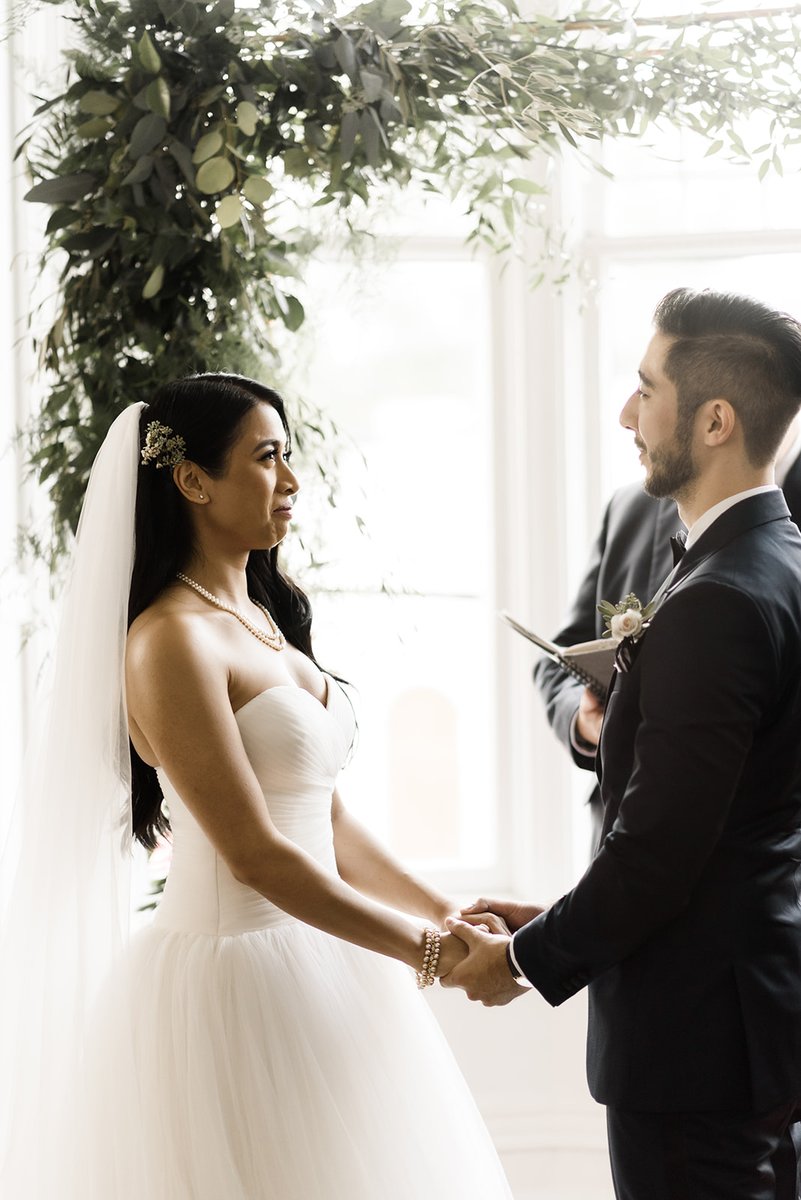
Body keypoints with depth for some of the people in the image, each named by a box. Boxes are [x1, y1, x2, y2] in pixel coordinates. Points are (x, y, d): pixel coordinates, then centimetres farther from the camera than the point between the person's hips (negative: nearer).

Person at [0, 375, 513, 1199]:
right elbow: (255, 856, -19)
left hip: (318, 967, 8)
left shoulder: (264, 620, 12)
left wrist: (448, 914, 5)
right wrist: (429, 952, -14)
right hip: (233, 978, -8)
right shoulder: (172, 641, -15)